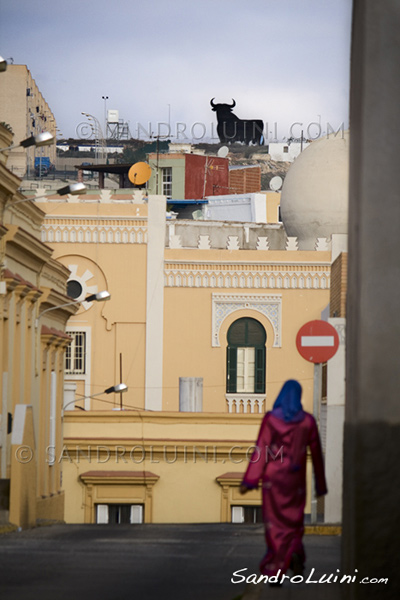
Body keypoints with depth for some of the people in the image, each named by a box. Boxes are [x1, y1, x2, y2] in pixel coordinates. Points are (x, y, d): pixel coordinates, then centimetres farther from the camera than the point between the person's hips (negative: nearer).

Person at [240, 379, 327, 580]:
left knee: (274, 525, 7)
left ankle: (275, 573, 1)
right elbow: (316, 454, 4)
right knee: (294, 523, 15)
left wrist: (249, 481, -7)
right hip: (296, 480, 1)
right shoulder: (308, 421, -1)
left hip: (273, 478, -1)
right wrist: (321, 485, 13)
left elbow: (260, 451, -9)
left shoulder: (270, 418, -5)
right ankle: (294, 553, -16)